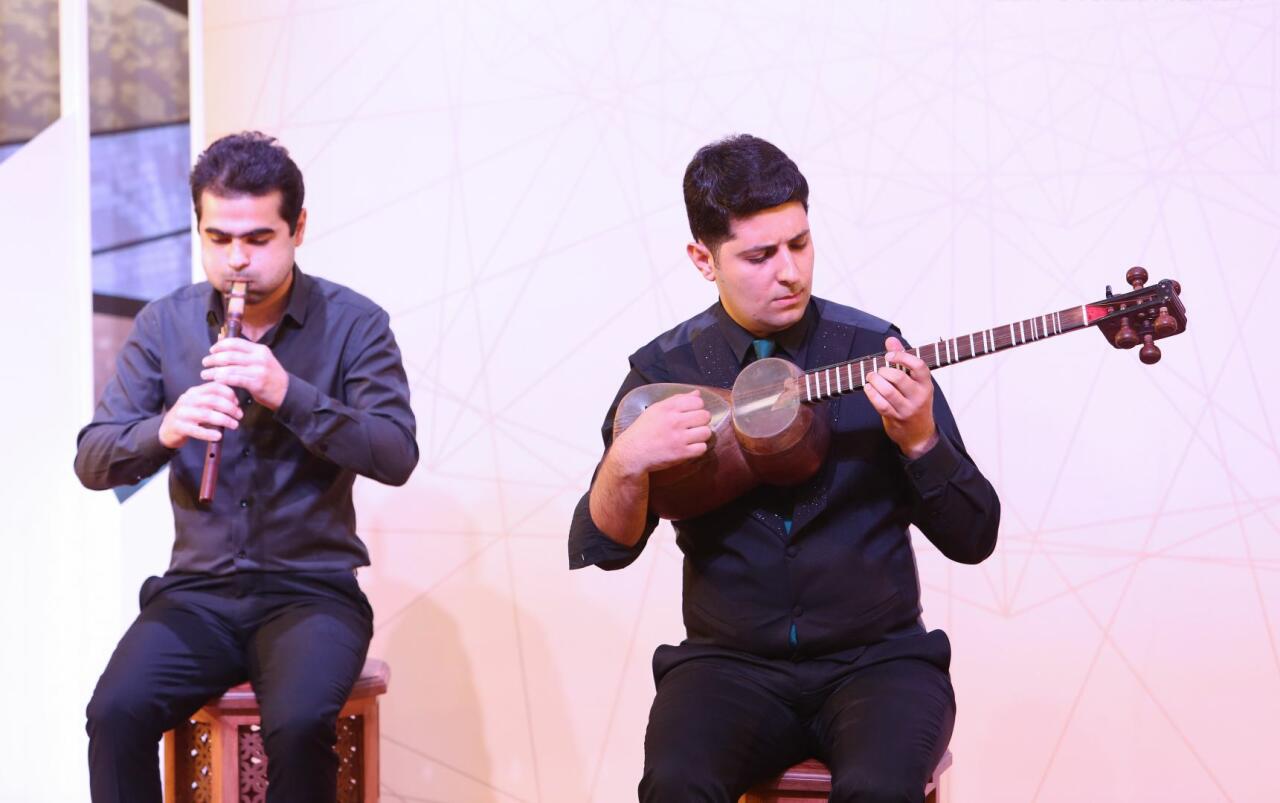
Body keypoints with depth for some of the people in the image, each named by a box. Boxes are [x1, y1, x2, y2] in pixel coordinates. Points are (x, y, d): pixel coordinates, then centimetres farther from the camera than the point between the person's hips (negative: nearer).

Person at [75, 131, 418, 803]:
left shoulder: (354, 324, -1)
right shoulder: (163, 325, 6)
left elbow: (396, 457, -11)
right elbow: (92, 461, 3)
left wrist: (289, 394, -25)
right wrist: (165, 429, -20)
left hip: (312, 590, -2)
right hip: (197, 591, 3)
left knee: (297, 724, -31)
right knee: (116, 713, -25)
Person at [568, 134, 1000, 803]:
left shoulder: (875, 351, 0)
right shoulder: (664, 368, 3)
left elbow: (974, 539, 0)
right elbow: (600, 548, 3)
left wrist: (918, 439, -18)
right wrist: (628, 461, -17)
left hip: (875, 659, -1)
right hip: (732, 664, 1)